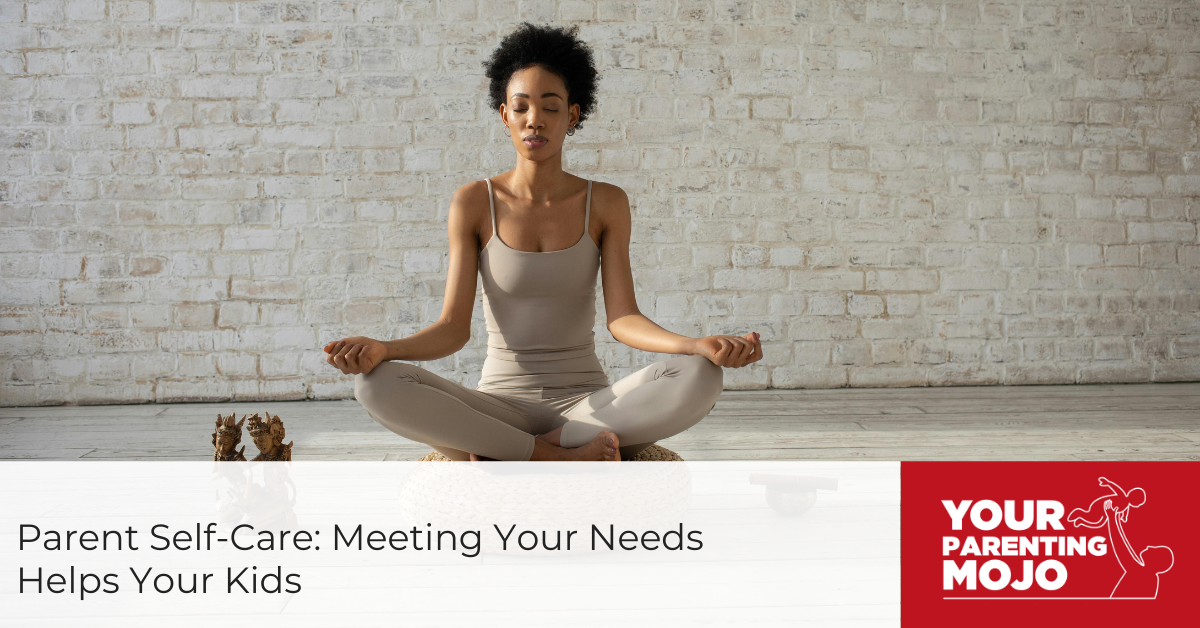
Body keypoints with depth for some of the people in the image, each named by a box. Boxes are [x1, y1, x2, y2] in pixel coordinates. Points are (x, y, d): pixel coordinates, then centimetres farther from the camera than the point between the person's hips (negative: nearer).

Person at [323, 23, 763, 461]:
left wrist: (698, 345, -27)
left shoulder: (605, 204, 2)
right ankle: (563, 458, -22)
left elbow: (622, 318, -6)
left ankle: (504, 454, -21)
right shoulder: (473, 203, 1)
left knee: (700, 378, -30)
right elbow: (453, 327, -4)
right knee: (376, 385, -29)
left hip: (587, 404, 1)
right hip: (501, 405, -1)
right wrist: (382, 349, -26)